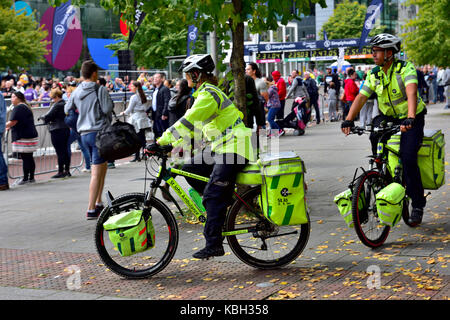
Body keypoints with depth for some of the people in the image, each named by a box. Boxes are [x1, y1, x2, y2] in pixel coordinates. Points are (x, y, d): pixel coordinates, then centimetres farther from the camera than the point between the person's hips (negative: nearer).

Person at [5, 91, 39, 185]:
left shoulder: (18, 108, -13)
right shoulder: (25, 107, 19)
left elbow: (13, 122, -18)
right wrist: (10, 127, 23)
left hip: (24, 137, -10)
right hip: (31, 135, 10)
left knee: (25, 158, -6)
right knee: (29, 158, 11)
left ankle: (25, 178, -4)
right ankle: (31, 178, 14)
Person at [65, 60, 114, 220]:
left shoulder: (77, 91, 10)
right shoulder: (100, 90, -9)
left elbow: (67, 109, 17)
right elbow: (107, 109, -17)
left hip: (84, 133, 7)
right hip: (98, 132, -7)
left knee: (103, 166, 21)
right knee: (96, 172, -6)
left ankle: (98, 203, 24)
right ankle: (91, 210, -9)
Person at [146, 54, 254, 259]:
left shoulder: (208, 95, -14)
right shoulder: (206, 93, 18)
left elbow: (187, 122, -21)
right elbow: (192, 125, 20)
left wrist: (160, 142, -21)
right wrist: (173, 144, 12)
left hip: (233, 148, -10)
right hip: (222, 148, 10)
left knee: (213, 194, -13)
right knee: (191, 169, 9)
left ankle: (214, 244, -13)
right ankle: (224, 203, 12)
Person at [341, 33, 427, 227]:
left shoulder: (405, 68, -18)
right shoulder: (374, 74, -1)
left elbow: (411, 93, -33)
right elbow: (361, 97, -6)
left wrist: (410, 119, -48)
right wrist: (348, 120, -20)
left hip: (412, 119, -5)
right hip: (388, 117, 5)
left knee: (408, 158, -19)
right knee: (375, 130, -27)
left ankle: (418, 204, -6)